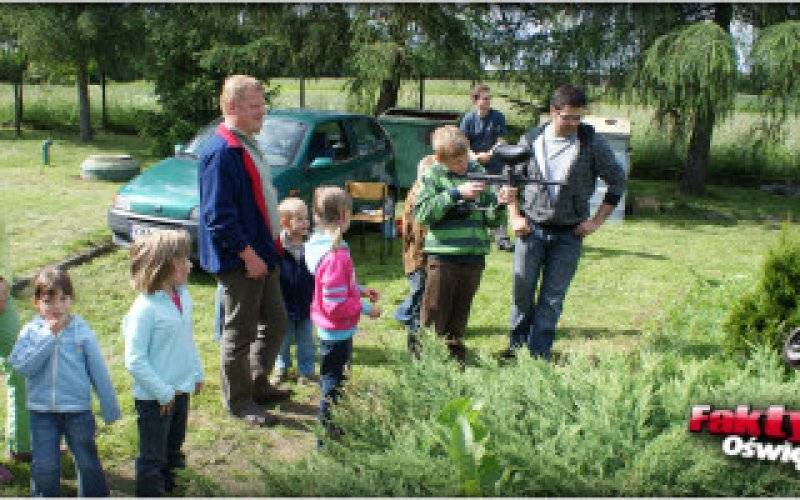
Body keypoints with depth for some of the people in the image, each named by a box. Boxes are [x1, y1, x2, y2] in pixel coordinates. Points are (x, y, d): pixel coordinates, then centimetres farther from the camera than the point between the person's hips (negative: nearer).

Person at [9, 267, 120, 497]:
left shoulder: (82, 331, -6)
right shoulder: (31, 331, -3)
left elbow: (99, 371, -1)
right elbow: (21, 366, -17)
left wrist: (110, 408, 2)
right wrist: (48, 336, -20)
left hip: (78, 410, -1)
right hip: (41, 411, 1)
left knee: (89, 465, 8)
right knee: (44, 469, 8)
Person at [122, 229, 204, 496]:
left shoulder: (183, 297, 0)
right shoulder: (145, 308, -24)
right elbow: (134, 359, -23)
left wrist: (197, 372, 13)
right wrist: (162, 392, -20)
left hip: (181, 390, 8)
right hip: (154, 398, -8)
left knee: (172, 451, 25)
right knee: (152, 458, 6)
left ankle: (166, 487, 43)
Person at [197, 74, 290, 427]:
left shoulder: (246, 144, 12)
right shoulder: (221, 152, -20)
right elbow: (219, 216, -24)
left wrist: (271, 245, 17)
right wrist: (247, 254, -22)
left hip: (263, 254, 10)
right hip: (239, 261, -10)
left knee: (275, 322, 19)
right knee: (240, 333, 4)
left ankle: (258, 385, 36)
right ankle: (238, 402, 20)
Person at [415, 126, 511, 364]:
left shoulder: (478, 173, 9)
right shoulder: (433, 175, 0)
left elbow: (493, 220, 10)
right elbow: (423, 212, -14)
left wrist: (500, 203, -11)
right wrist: (457, 193, -18)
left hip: (474, 255, 4)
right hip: (443, 255, -3)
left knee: (460, 317, 14)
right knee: (435, 314, 2)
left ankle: (456, 358, 26)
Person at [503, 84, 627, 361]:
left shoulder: (592, 142, -6)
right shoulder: (531, 140, -1)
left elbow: (617, 181, 3)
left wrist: (597, 221, -1)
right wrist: (515, 216, 2)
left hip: (569, 234, -1)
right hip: (531, 228, 1)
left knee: (552, 297, 2)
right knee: (522, 291, 5)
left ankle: (539, 354, 12)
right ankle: (517, 346, 23)